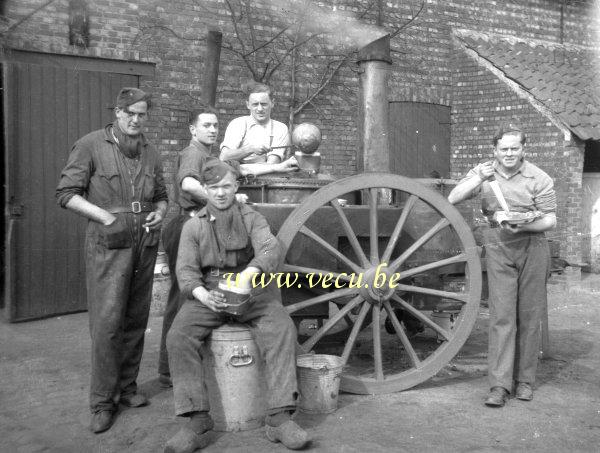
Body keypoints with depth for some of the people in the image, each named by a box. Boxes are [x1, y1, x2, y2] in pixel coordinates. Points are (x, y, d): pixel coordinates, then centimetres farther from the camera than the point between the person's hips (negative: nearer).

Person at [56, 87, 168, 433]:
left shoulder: (151, 153, 13)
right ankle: (103, 401, 4)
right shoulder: (91, 146, -3)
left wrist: (159, 213, 2)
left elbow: (161, 196, 24)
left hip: (145, 244, 5)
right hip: (108, 245, -5)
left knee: (136, 319, 10)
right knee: (107, 321, -7)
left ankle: (127, 386, 25)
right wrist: (104, 215, -14)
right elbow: (66, 193, -5)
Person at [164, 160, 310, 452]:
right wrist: (202, 295, -23)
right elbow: (186, 270, 1)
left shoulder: (252, 219, 9)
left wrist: (248, 274, -33)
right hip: (207, 293, 1)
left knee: (282, 329, -29)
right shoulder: (193, 226, 12)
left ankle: (280, 417, -29)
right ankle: (197, 422, -25)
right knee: (178, 337, -26)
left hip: (251, 290, -1)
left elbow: (271, 249, -10)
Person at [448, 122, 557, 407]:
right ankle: (499, 385, -6)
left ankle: (525, 380, 17)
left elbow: (550, 220, -3)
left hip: (532, 248, 0)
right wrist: (478, 180, -15)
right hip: (499, 248, 0)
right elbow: (452, 199, -2)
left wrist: (524, 226, -21)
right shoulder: (483, 172, 5)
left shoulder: (539, 179, -2)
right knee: (501, 315, -6)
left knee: (529, 317, 5)